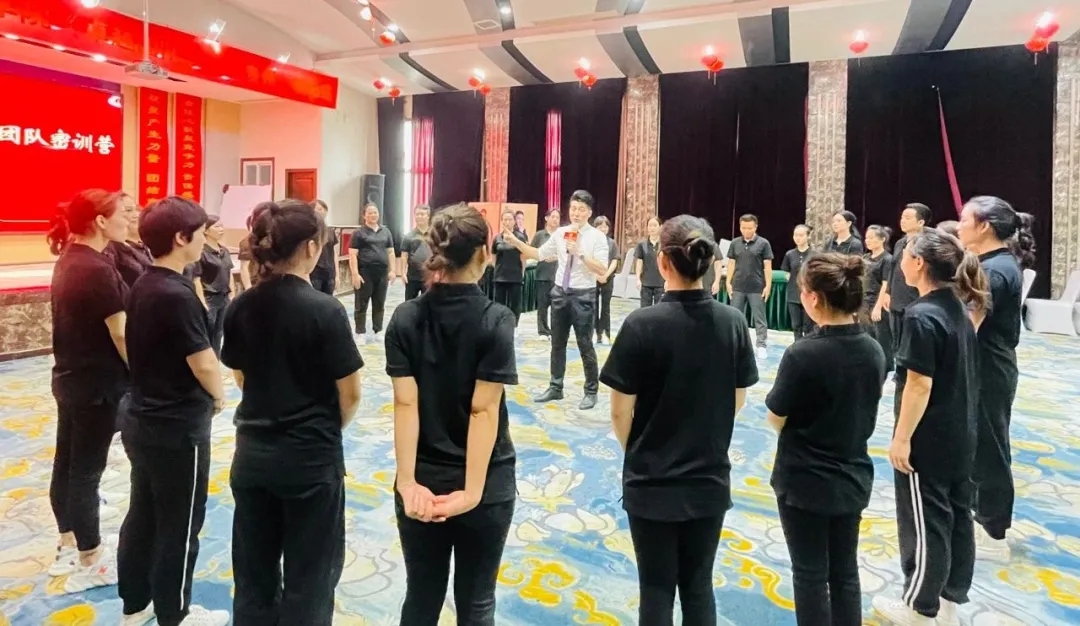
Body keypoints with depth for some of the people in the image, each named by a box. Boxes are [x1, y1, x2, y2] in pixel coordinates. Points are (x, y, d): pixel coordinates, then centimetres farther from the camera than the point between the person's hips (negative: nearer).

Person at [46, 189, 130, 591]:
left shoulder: (70, 260, 7)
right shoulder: (98, 270, -22)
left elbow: (81, 322, 11)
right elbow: (121, 335, -20)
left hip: (70, 378, 9)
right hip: (96, 384, -9)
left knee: (67, 462, 18)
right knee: (86, 469, 2)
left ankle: (68, 547, 35)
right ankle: (89, 565, 16)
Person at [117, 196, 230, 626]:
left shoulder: (143, 286, 4)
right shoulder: (177, 295, -23)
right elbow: (204, 364, -22)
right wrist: (218, 397, -2)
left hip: (142, 419, 9)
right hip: (176, 428, -9)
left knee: (143, 515, 21)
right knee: (178, 526, 8)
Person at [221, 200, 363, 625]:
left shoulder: (242, 307, -2)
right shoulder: (325, 310, -18)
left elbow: (241, 378, 9)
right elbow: (350, 395, -12)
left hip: (252, 453, 6)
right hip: (311, 458, -5)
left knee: (253, 573, 19)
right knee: (308, 576, 12)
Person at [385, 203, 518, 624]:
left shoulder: (405, 318, -5)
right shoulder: (496, 321, -13)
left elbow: (405, 403, -11)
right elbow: (484, 410, -18)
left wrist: (407, 482, -12)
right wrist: (472, 491, -17)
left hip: (422, 482, 3)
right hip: (485, 483, -2)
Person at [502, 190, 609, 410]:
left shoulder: (597, 237, -8)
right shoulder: (560, 233, 5)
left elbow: (602, 270, -16)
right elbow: (540, 254, 10)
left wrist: (580, 253, -24)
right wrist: (517, 243, 1)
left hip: (583, 295, -5)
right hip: (560, 292, 5)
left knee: (585, 345, 3)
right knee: (557, 343, 14)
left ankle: (591, 392, 19)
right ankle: (555, 388, 29)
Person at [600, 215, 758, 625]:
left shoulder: (642, 324, -18)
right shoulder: (733, 322, -6)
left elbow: (620, 411, -11)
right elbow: (738, 400, 5)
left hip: (652, 481, -3)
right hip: (711, 477, 4)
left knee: (657, 589, 13)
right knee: (698, 585, 19)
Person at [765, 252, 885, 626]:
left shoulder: (802, 354, -24)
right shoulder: (873, 351, -4)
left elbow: (776, 421, -13)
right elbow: (865, 416, 8)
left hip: (804, 481, -6)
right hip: (852, 478, 6)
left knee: (810, 574, 10)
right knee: (845, 571, 19)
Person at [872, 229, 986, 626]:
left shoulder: (921, 315, -21)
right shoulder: (959, 310, 5)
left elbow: (920, 385, -22)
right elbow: (958, 375, 13)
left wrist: (901, 439, -17)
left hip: (928, 440, -9)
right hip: (961, 436, 9)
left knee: (924, 524, 5)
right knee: (956, 516, 17)